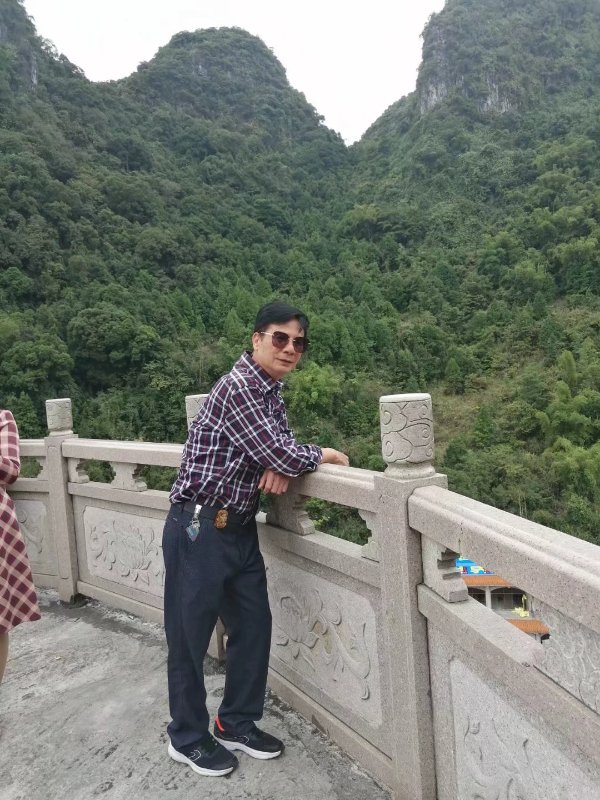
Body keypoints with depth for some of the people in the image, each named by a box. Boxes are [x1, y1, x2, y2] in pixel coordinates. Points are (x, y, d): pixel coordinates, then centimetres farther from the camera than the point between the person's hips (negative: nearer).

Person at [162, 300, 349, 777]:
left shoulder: (271, 390, 9)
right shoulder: (237, 387, -20)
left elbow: (281, 447, 15)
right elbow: (281, 454, -26)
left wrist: (281, 464, -10)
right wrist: (327, 456, -6)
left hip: (241, 528, 9)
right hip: (199, 529, -9)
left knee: (254, 625, 15)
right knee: (190, 633, 8)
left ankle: (237, 724, 35)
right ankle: (188, 737, 29)